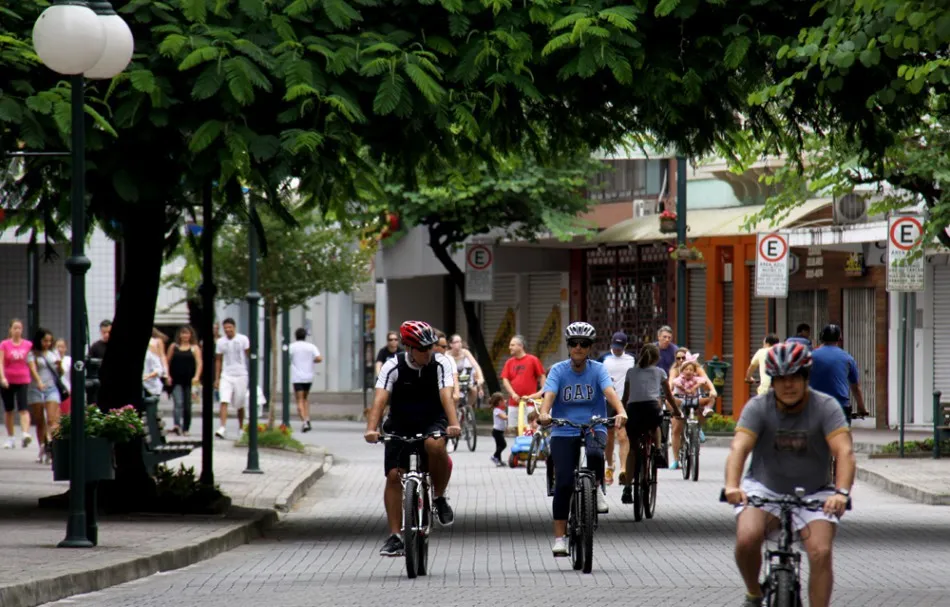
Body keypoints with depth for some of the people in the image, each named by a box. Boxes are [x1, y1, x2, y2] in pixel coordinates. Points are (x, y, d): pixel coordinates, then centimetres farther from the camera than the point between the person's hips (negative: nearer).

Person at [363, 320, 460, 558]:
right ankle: (395, 536, -7)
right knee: (394, 475, -12)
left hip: (432, 422, -1)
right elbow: (380, 399, -24)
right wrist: (371, 429, -40)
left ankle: (439, 498, -11)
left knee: (435, 446, -35)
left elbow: (446, 396, -25)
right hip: (400, 426, 1)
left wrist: (453, 424, -43)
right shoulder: (393, 367, -14)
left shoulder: (440, 363, -13)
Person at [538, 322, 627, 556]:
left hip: (593, 427, 0)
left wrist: (621, 412, -37)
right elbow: (549, 395, -16)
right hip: (564, 432, 0)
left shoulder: (597, 369, -1)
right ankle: (560, 537, -3)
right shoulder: (558, 370, -1)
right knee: (563, 483, -11)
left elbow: (610, 392, -17)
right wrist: (544, 414, -38)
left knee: (595, 453, -35)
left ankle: (596, 489, -5)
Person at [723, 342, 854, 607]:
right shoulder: (758, 407, -11)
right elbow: (739, 447, -24)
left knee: (821, 553, -19)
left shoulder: (825, 407, -13)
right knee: (746, 540, -25)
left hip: (812, 494, 0)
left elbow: (844, 451, -24)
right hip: (764, 490, 0)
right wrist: (732, 486, -43)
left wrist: (842, 492, -42)